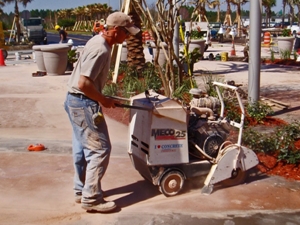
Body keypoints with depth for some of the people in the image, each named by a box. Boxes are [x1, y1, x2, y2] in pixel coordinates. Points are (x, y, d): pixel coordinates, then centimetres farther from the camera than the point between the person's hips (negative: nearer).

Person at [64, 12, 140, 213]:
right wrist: (104, 100, -16)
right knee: (100, 148, -5)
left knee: (83, 147, 17)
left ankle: (82, 191, 30)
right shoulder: (100, 50, -22)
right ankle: (91, 198, 2)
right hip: (84, 103, -11)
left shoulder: (99, 41, 10)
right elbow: (84, 83, -28)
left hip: (77, 101, 11)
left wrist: (102, 98, 13)